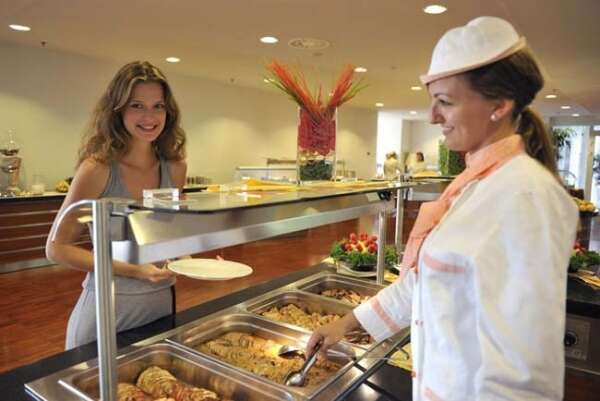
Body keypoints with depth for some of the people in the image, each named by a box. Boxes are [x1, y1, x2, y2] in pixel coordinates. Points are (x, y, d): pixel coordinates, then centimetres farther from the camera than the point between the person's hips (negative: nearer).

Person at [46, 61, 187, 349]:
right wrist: (131, 270, -21)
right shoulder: (97, 169, -15)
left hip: (163, 303, 4)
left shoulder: (175, 168, -3)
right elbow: (57, 248, -11)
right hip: (108, 307, -4)